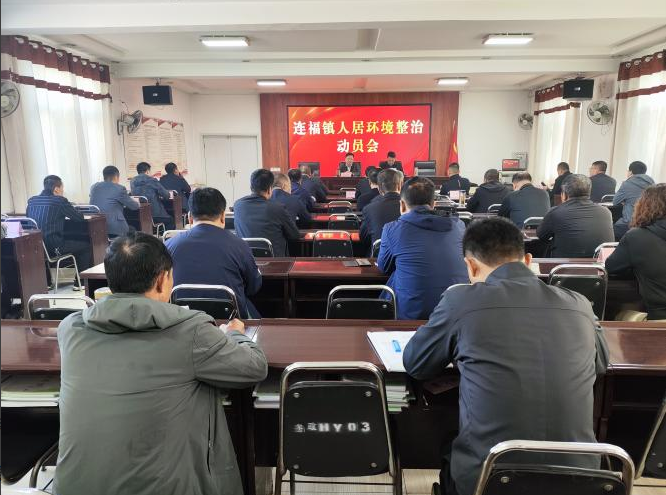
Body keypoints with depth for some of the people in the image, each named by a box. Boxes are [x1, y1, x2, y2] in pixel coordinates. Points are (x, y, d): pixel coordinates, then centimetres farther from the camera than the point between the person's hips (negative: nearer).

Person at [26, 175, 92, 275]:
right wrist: (66, 214, 21)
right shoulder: (60, 200, -9)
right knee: (86, 246, 10)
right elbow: (80, 217, -3)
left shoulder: (31, 201, 9)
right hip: (53, 248, -8)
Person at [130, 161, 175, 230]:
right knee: (170, 220, 20)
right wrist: (160, 196, 18)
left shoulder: (132, 182, 6)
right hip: (154, 214, -6)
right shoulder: (152, 180, -9)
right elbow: (166, 195, -7)